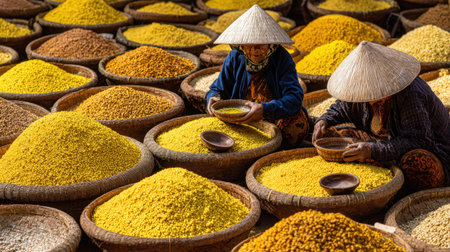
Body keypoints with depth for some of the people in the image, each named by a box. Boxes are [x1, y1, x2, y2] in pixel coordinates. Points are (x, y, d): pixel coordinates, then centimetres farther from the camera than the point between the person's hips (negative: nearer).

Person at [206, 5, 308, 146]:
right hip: (243, 114, 3)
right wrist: (213, 98, -22)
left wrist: (265, 109, -44)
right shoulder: (234, 58, -4)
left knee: (296, 126, -33)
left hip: (277, 115, -2)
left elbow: (294, 98, -26)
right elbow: (218, 89, 5)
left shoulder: (282, 59, -15)